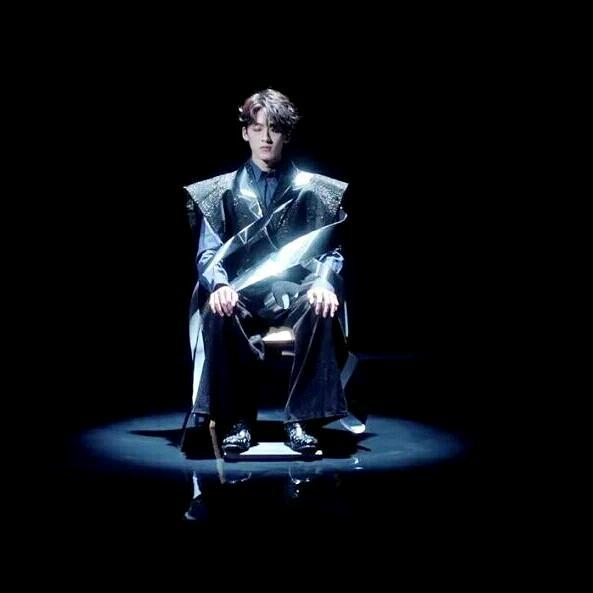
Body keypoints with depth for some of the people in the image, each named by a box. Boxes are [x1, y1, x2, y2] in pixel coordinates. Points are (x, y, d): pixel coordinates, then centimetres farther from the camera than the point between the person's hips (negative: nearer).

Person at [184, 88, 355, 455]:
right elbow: (208, 253, 5)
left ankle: (302, 419, -25)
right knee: (217, 313, -35)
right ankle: (237, 420, -22)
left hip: (293, 292, 0)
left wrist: (324, 283, -18)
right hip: (240, 294, 0)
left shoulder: (313, 191, 12)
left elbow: (330, 251, 6)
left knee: (323, 310, -35)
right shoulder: (221, 192, 13)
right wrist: (219, 286, -19)